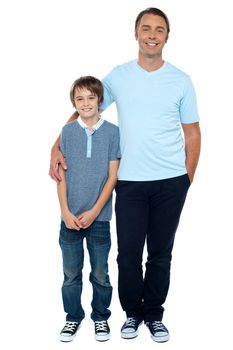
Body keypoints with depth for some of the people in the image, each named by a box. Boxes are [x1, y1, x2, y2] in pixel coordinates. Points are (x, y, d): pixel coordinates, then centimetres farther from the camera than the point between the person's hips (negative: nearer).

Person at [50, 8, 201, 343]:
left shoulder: (181, 80, 2)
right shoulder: (118, 76, 3)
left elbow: (192, 133, 6)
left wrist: (188, 180, 3)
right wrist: (57, 147, -1)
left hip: (171, 182, 0)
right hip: (130, 181, 0)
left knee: (161, 253, 9)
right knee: (128, 253, 4)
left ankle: (154, 314, 26)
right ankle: (133, 312, 25)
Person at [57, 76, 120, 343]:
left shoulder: (112, 132, -4)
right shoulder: (67, 131, 1)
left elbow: (112, 176, -4)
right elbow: (61, 174, 1)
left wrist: (93, 212, -9)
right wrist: (66, 212, -7)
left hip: (99, 217, -1)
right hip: (70, 217, 1)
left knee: (100, 274, 10)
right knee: (71, 273, 10)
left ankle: (101, 316, 28)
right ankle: (73, 316, 28)